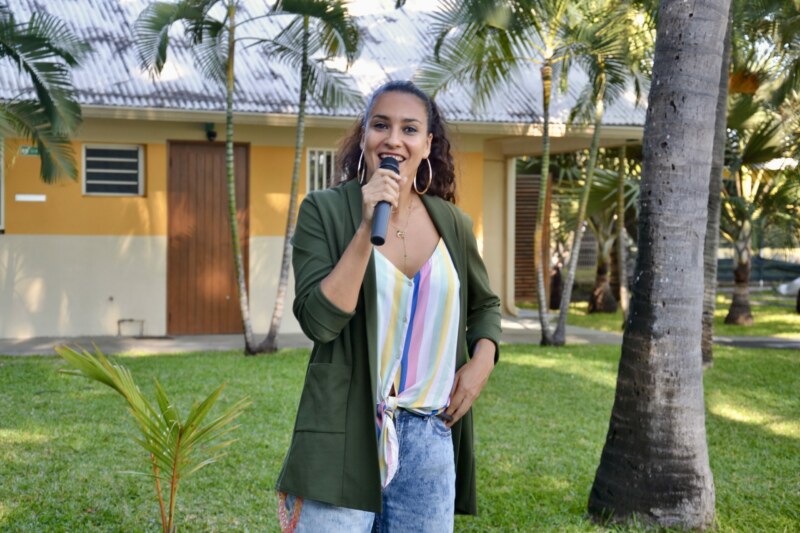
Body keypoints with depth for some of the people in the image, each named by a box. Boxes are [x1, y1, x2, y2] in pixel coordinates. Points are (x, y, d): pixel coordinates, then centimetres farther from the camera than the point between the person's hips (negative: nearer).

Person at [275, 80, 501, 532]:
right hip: (346, 435, -4)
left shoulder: (452, 223, 7)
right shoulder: (326, 211, -5)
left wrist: (483, 358, 3)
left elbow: (485, 304, 23)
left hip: (430, 438, 4)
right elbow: (319, 320, -14)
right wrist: (367, 227, -19)